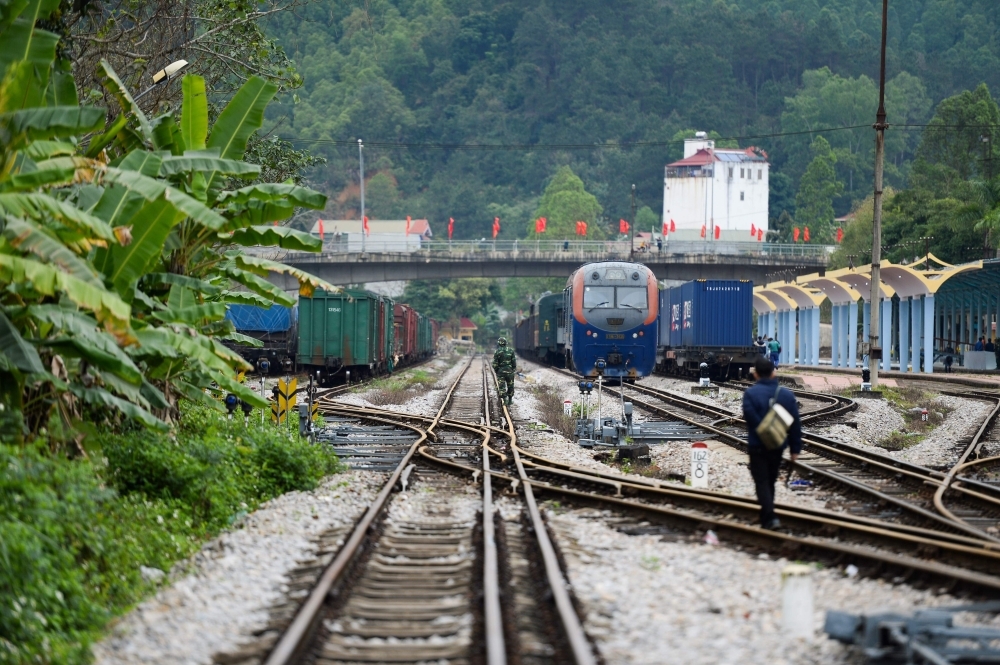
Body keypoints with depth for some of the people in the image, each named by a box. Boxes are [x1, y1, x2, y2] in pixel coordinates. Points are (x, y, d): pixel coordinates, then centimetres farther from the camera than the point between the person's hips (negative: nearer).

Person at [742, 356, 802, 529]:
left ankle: (770, 517, -17)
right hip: (778, 446, 5)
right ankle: (765, 518, 26)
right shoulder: (787, 394, 3)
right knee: (771, 481, 17)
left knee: (762, 482, -1)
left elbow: (750, 417, -24)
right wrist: (795, 448, 8)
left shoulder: (750, 393, -10)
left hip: (758, 446, -4)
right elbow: (795, 424, 4)